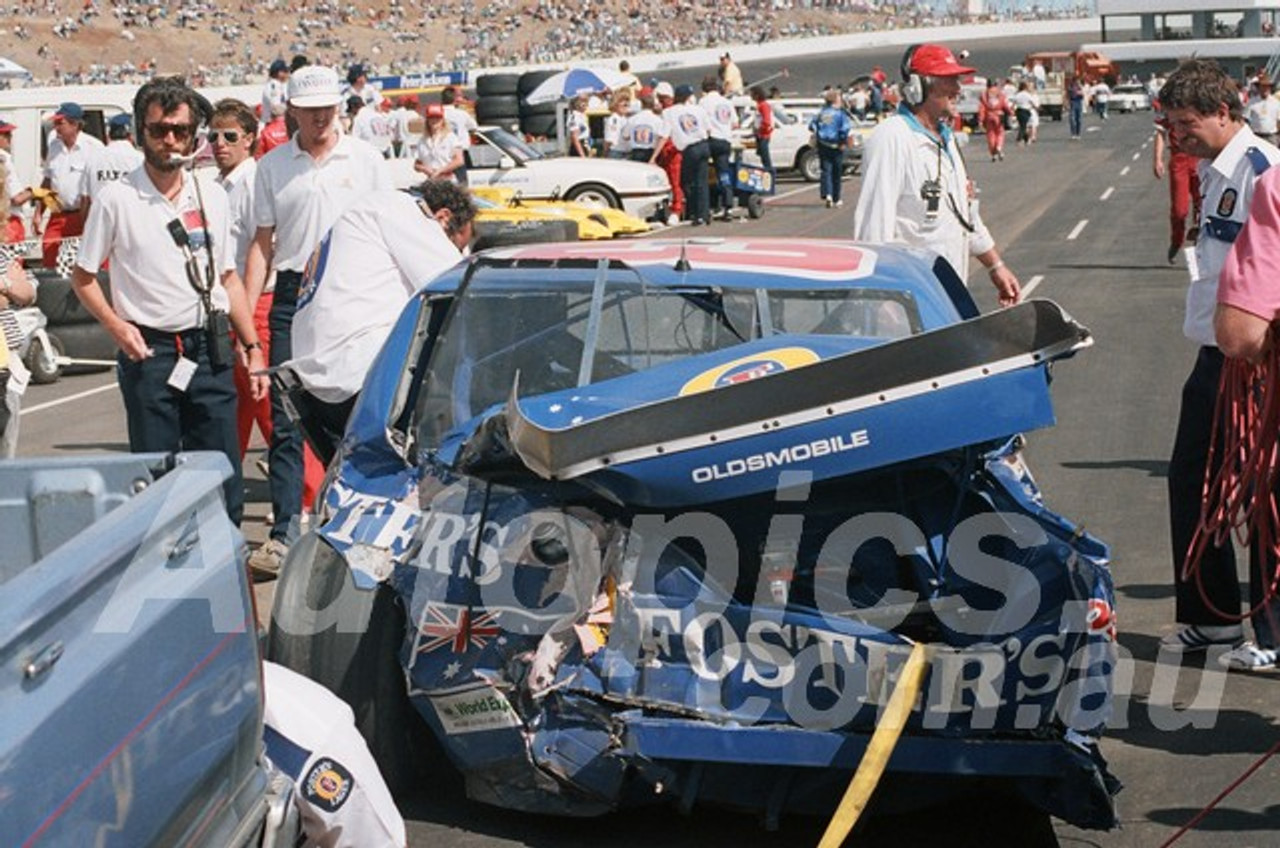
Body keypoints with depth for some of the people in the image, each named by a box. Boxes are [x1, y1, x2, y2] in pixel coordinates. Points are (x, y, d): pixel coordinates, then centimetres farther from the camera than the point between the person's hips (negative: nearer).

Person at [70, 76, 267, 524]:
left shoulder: (212, 196, 10)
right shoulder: (115, 199, -2)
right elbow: (83, 277, 4)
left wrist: (253, 348, 11)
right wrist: (117, 327, -11)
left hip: (210, 351, 3)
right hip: (150, 353, -3)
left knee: (223, 480, 4)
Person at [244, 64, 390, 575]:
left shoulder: (366, 160, 7)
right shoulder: (272, 167, 9)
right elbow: (262, 243, 10)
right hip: (294, 296, 0)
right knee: (286, 419, -5)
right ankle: (282, 534, -5)